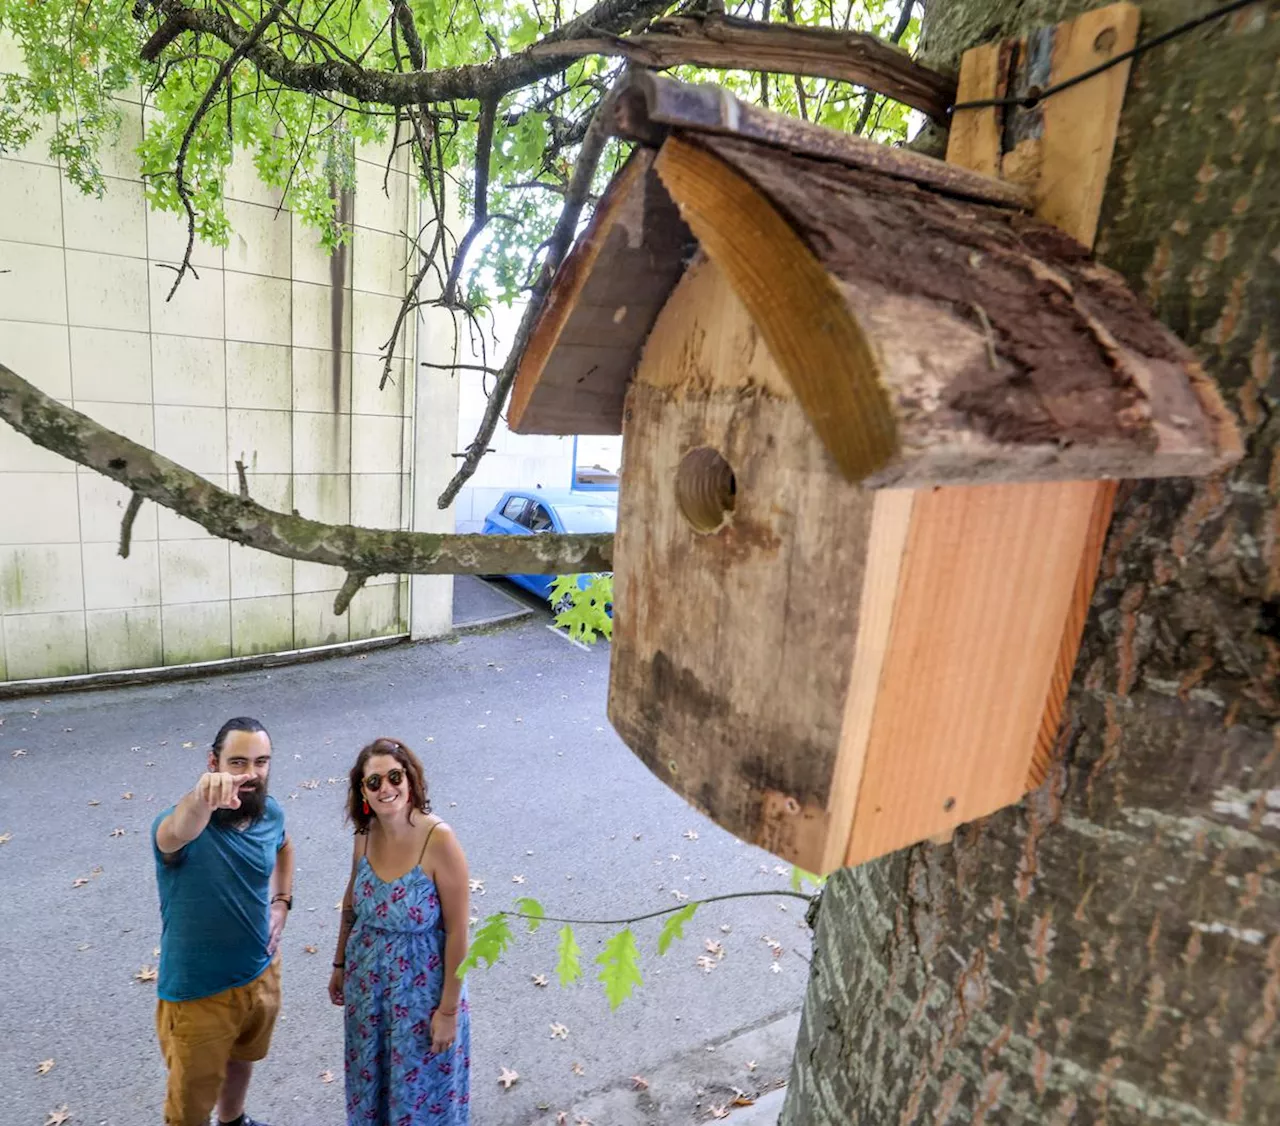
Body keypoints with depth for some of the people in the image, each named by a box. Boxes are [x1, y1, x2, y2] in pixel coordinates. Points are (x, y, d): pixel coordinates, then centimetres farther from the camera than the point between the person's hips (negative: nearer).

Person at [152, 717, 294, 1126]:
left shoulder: (270, 812, -11)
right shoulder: (182, 823, -29)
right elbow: (174, 835, -56)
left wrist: (281, 902, 0)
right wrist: (201, 799, -78)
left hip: (261, 974, 6)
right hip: (197, 993, -5)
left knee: (242, 1059, 32)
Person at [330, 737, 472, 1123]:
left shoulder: (439, 840, -28)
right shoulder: (365, 834, -10)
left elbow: (457, 931, -21)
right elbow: (352, 903, 8)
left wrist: (449, 1009, -15)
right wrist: (339, 964, 16)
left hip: (422, 985, -5)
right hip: (367, 980, 5)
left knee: (421, 1083, 17)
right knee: (370, 1074, 26)